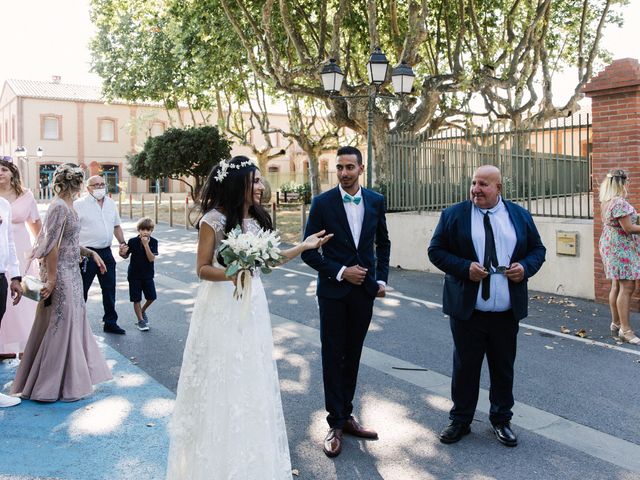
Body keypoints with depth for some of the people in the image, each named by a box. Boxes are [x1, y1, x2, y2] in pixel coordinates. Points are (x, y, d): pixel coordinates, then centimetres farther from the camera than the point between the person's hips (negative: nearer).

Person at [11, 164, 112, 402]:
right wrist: (51, 279, -20)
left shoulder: (67, 205, 11)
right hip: (62, 275, -10)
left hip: (71, 273, 10)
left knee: (74, 322, 16)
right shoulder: (60, 207, -17)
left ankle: (71, 378, 29)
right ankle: (51, 385, 13)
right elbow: (52, 246, -20)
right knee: (59, 326, 0)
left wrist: (91, 253, 13)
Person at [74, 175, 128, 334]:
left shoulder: (111, 203, 11)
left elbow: (116, 226, 22)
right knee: (81, 290, 2)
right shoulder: (79, 204, -8)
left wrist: (122, 242, 10)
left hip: (106, 252, 6)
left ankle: (110, 322, 24)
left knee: (109, 289, 12)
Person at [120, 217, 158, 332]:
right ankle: (140, 320, 17)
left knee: (151, 297, 4)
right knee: (136, 299, 3)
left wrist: (146, 244, -27)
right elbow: (126, 256, 3)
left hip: (148, 274, 1)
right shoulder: (132, 241, -9)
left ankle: (142, 311, 33)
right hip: (134, 274, -1)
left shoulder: (153, 242, -9)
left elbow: (152, 258, -19)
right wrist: (122, 253, -21)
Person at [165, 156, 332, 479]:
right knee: (221, 380, 5)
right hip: (222, 306, -6)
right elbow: (202, 269, -10)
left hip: (252, 305, 6)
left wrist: (303, 247, 17)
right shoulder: (214, 219, -12)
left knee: (252, 378, 13)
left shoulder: (257, 218, 6)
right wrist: (230, 274, -28)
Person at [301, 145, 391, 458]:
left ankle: (346, 416, 26)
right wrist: (341, 272, -14)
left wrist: (381, 279, 5)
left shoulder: (376, 201, 2)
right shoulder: (322, 203, -8)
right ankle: (336, 424, 16)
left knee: (352, 356, 13)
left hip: (365, 290, 3)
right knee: (333, 357, 5)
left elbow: (383, 243, 13)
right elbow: (309, 251, -7)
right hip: (333, 290, -3)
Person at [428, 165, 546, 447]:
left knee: (504, 368, 14)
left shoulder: (520, 216, 5)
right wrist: (465, 268, -17)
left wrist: (525, 267, -10)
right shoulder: (453, 215, -1)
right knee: (465, 367, 9)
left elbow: (538, 250, 11)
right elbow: (436, 251, -2)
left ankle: (501, 420, 32)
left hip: (507, 311, 2)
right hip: (467, 310, -2)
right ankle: (460, 421, 25)